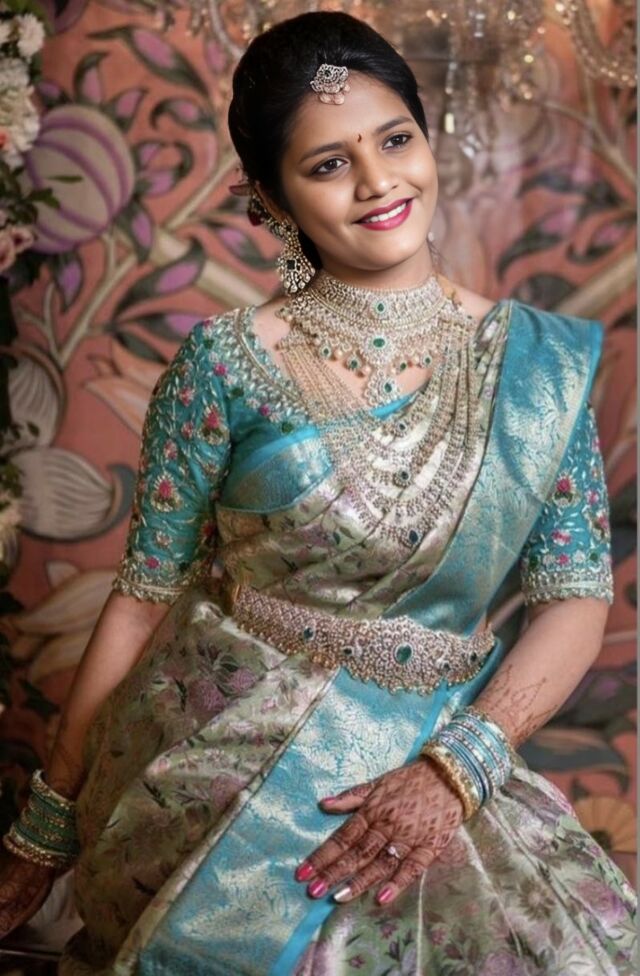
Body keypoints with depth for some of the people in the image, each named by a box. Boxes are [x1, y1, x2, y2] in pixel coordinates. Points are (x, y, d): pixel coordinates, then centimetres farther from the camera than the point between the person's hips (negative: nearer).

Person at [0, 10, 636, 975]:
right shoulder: (225, 364, -6)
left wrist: (455, 767, -13)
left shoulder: (542, 359, 0)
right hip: (222, 749, -2)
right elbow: (143, 595, -2)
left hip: (438, 757, 2)